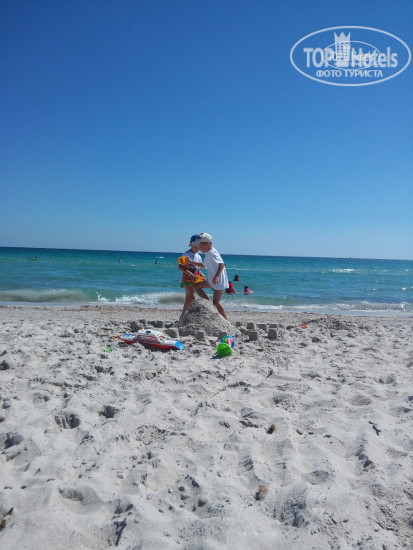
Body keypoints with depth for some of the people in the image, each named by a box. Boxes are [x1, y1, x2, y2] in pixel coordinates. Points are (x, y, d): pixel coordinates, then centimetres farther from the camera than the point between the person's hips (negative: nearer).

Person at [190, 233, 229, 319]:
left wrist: (217, 276, -45)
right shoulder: (207, 254, 11)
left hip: (219, 281, -9)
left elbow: (222, 264, -32)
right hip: (211, 280, 9)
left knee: (216, 302, -6)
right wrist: (191, 262, 19)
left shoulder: (212, 253, -19)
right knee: (196, 286, 8)